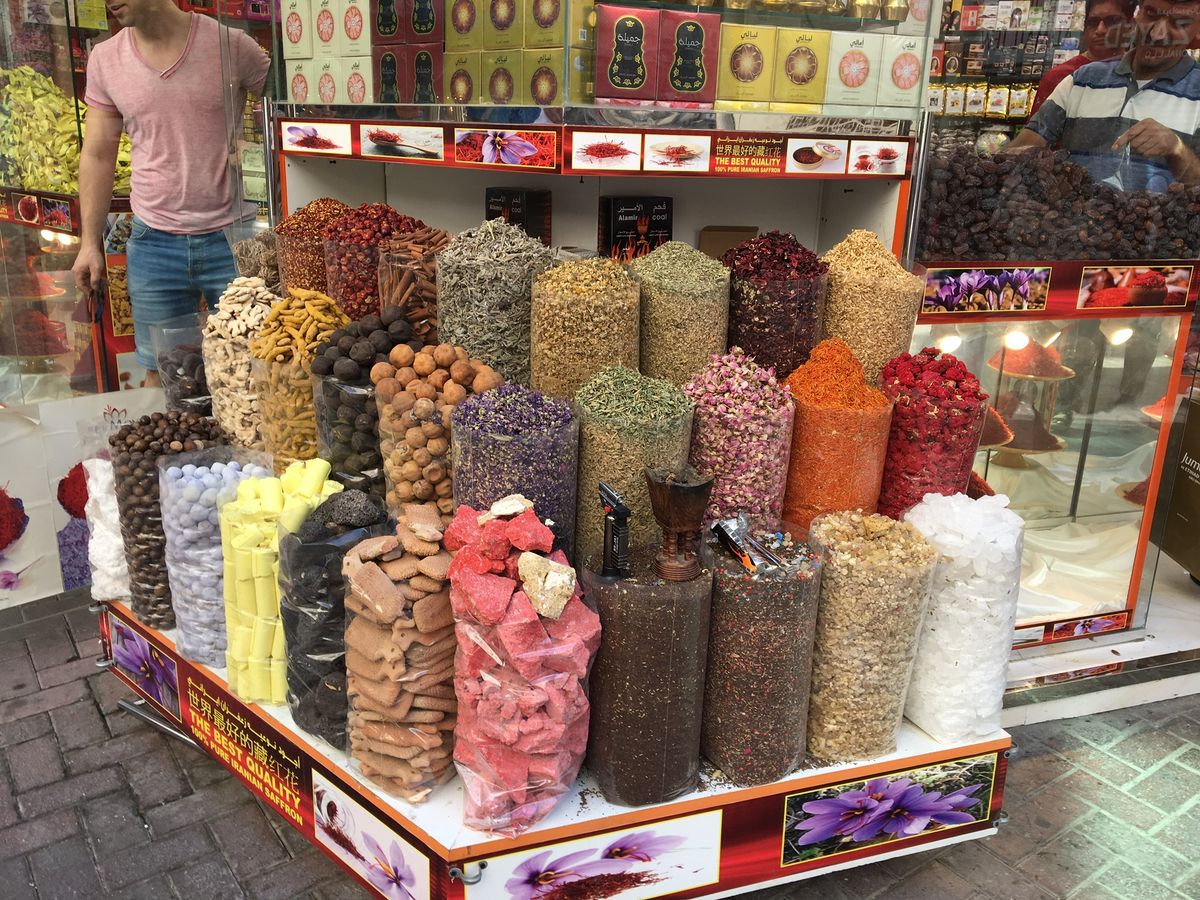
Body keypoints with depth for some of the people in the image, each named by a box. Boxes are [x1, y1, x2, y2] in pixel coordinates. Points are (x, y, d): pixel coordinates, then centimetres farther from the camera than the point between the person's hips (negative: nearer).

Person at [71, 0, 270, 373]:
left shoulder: (231, 44, -5)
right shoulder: (104, 59, 5)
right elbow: (97, 155, 10)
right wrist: (89, 242, 7)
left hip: (231, 239, -2)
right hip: (153, 242, 3)